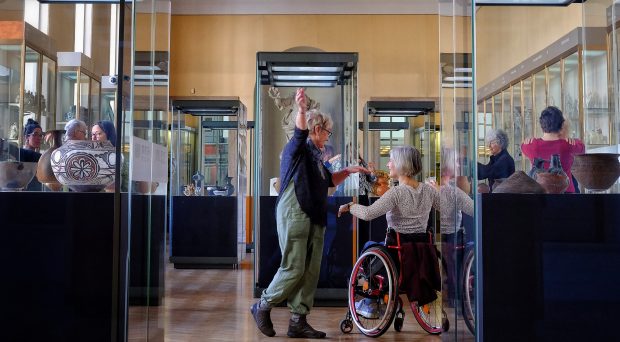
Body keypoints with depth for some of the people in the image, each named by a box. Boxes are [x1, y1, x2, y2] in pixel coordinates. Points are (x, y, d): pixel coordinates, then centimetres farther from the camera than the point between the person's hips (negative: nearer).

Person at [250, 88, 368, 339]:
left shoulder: (315, 155, 21)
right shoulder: (297, 148, -3)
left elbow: (329, 180, 33)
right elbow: (300, 133, -25)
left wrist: (348, 171, 20)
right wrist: (301, 110, -43)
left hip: (315, 219, 9)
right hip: (294, 215, -9)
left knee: (311, 272, 6)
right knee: (293, 269, -7)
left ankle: (298, 321, 13)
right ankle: (262, 306, 13)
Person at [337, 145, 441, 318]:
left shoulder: (396, 193, -18)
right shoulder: (429, 190, -1)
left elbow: (368, 213, -28)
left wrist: (349, 206, -11)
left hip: (399, 254, -6)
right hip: (424, 256, 6)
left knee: (369, 245, 25)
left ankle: (370, 304, 25)